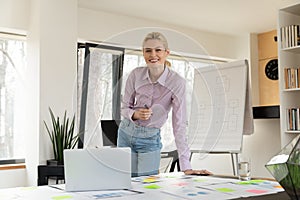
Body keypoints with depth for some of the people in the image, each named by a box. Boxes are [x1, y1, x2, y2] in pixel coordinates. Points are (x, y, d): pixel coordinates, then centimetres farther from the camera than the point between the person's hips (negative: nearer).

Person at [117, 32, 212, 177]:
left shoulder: (176, 82, -19)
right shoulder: (136, 74, -10)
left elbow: (179, 125, -19)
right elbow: (124, 108, 2)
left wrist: (186, 167, -23)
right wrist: (135, 114, -22)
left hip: (150, 139, -2)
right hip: (126, 132, 2)